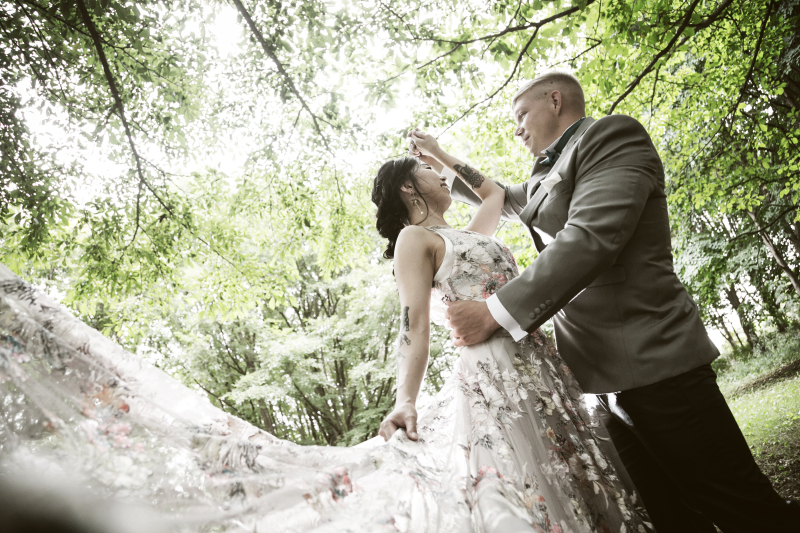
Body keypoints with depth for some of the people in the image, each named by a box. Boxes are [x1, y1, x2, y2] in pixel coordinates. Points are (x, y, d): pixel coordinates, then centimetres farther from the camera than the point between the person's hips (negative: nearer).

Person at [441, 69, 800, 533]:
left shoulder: (611, 134, -6)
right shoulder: (549, 174, 20)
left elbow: (590, 238, -21)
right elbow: (504, 201, 40)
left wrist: (495, 313, -22)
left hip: (653, 362, -8)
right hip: (608, 376, 8)